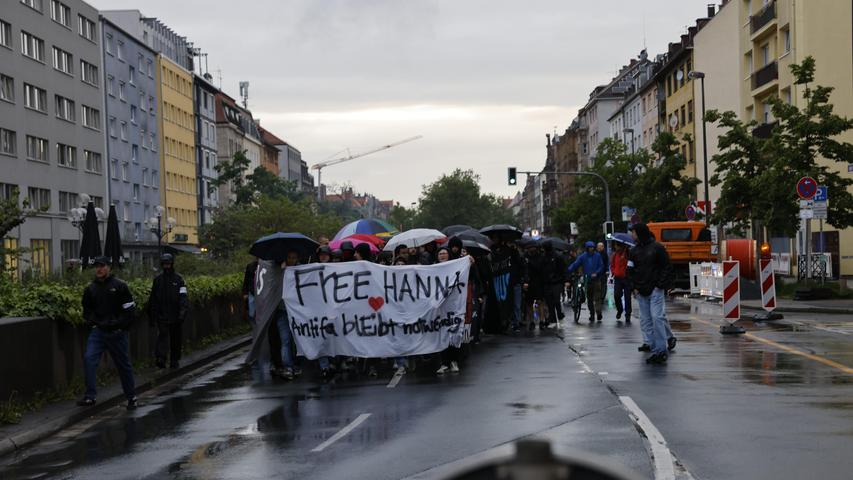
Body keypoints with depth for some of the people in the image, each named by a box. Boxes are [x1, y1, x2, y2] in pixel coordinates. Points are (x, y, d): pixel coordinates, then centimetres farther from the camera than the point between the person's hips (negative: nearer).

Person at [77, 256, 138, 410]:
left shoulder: (119, 286, -4)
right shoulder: (90, 289, 8)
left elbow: (129, 309, -4)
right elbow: (87, 311, 19)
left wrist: (118, 324, -11)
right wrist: (95, 321, 3)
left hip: (117, 333, -3)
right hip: (98, 331, 3)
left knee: (124, 365, 6)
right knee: (89, 359, -15)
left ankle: (131, 397, 19)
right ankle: (90, 396, -12)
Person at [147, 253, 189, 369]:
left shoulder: (178, 278, -1)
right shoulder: (158, 279, 7)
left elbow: (183, 297, -8)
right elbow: (153, 299, 11)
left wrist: (183, 312, -20)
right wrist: (152, 315, 8)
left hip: (176, 316, 0)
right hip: (162, 315, 0)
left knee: (176, 339, 7)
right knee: (162, 336, -13)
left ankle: (174, 361, 18)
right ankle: (160, 358, -23)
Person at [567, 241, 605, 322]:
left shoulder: (597, 256, 0)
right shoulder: (583, 256, 1)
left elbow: (601, 266, 2)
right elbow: (575, 264, -6)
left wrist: (596, 273, -15)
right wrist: (567, 271, -20)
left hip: (595, 279, -2)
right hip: (587, 280, 2)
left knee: (597, 297, -12)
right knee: (589, 299, 6)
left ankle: (598, 312, -17)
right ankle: (592, 316, 13)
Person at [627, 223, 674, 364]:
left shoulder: (657, 247, -1)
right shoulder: (634, 251, 14)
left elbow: (667, 267, -2)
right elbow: (630, 271, 17)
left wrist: (661, 285, -10)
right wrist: (634, 287, 4)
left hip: (656, 290, -6)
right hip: (641, 292, 6)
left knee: (657, 318, -14)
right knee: (646, 322, 3)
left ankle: (661, 350, -12)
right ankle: (655, 351, 6)